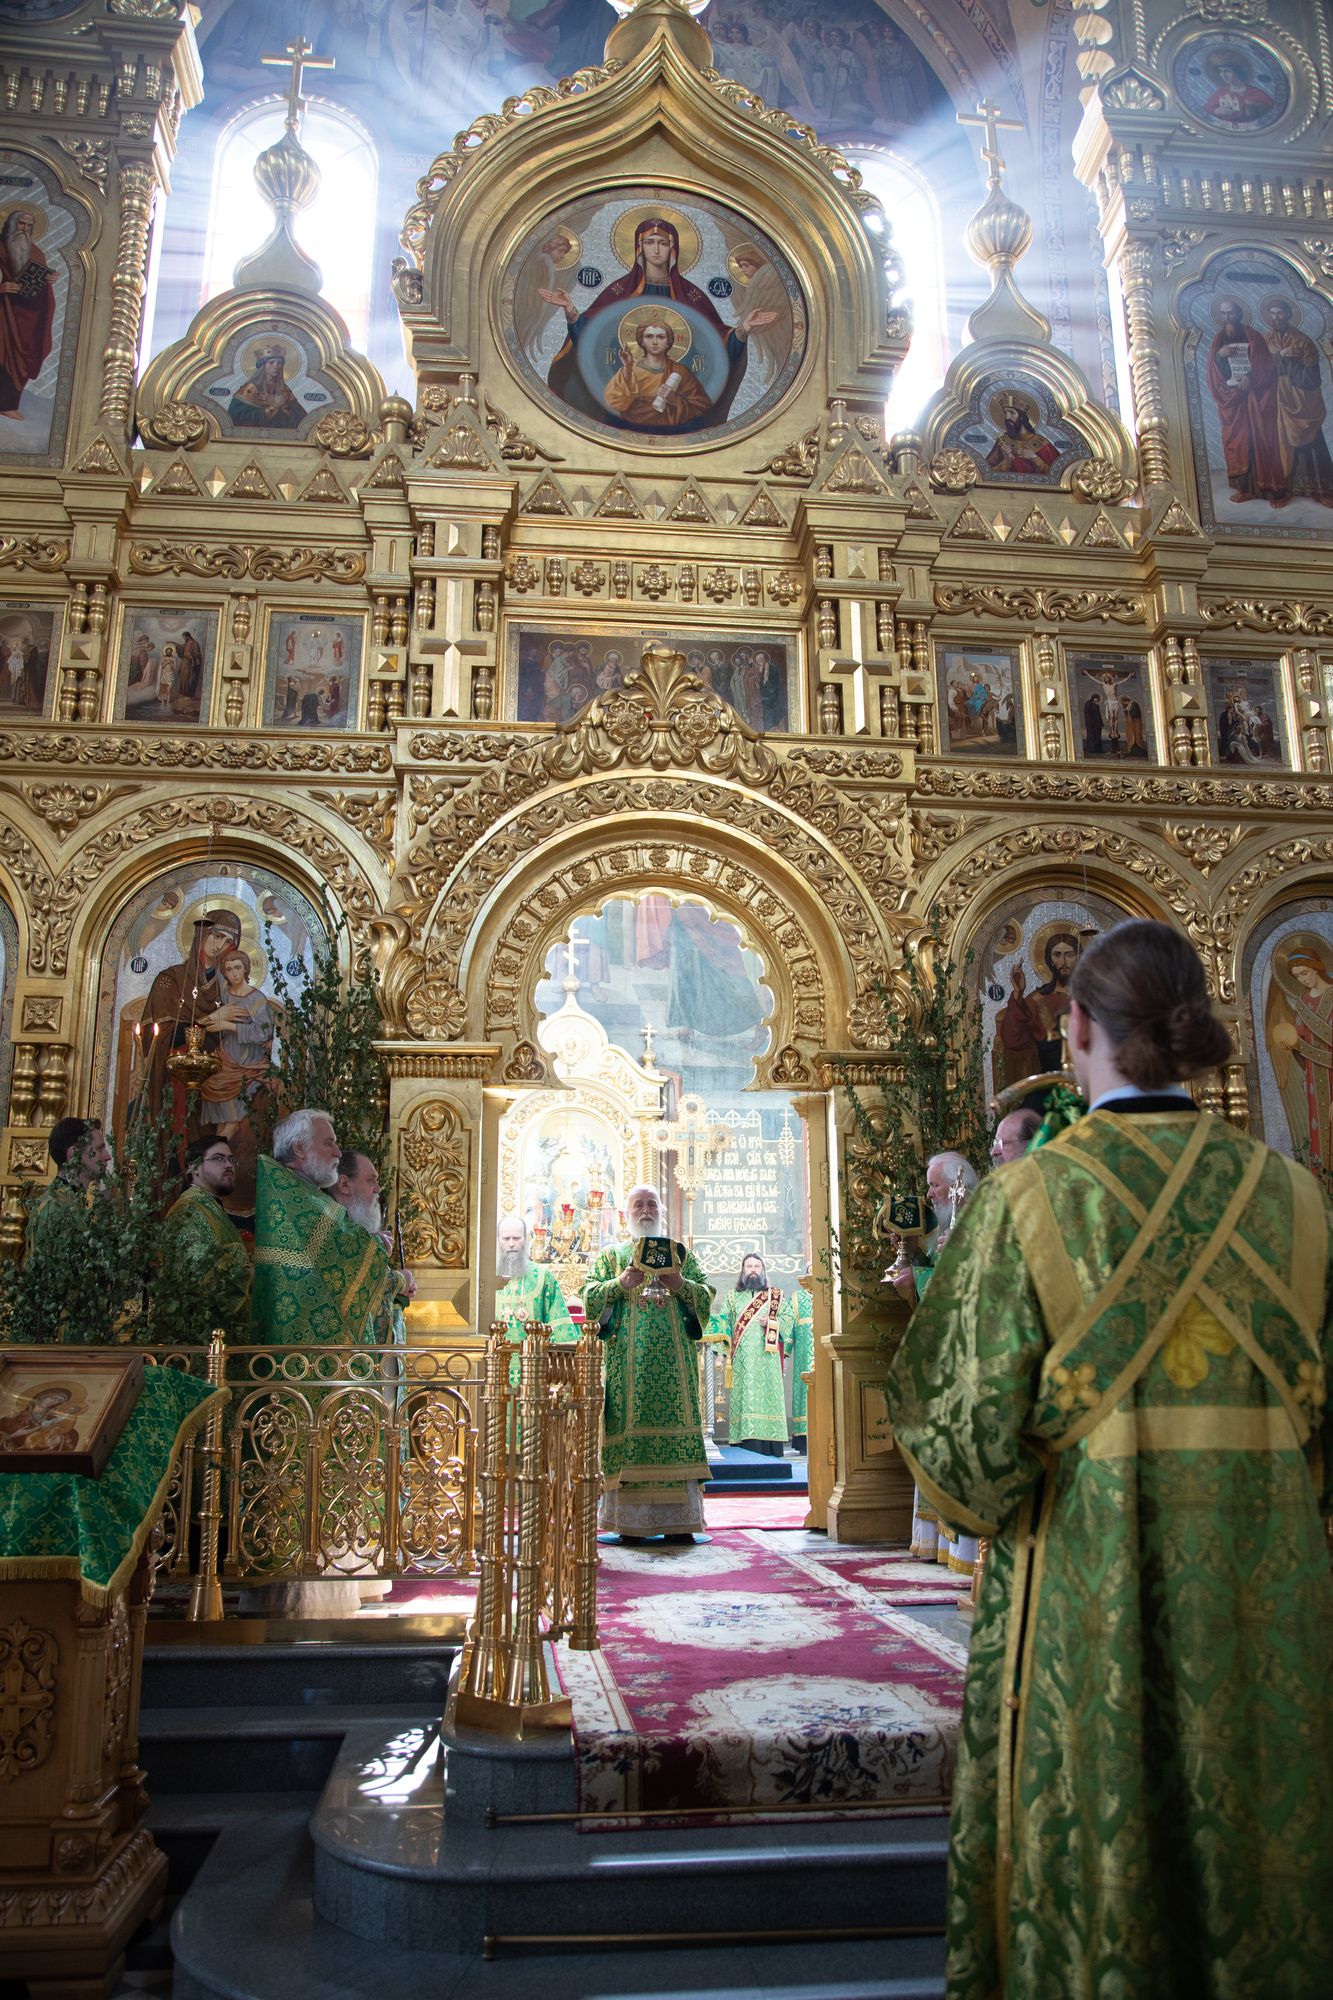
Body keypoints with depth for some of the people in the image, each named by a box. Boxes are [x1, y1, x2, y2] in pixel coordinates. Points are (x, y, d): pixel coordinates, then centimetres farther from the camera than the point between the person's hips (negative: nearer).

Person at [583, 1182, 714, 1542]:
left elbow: (707, 1296, 9)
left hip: (673, 1359, 1)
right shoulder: (610, 1256, 16)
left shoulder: (682, 1254, 17)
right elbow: (589, 1297, 5)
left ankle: (679, 1522, -4)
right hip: (627, 1360, 0)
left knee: (675, 1423, -7)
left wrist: (681, 1286, -10)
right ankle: (629, 1522, -3)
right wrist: (620, 1283, -12)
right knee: (629, 1429, -7)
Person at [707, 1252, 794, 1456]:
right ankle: (748, 1445, -10)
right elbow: (722, 1321, 9)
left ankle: (769, 1447, -8)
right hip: (742, 1360, 1)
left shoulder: (776, 1295, 15)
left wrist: (772, 1323, -7)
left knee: (767, 1393, -8)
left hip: (767, 1357, -1)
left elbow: (790, 1318, 9)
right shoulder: (732, 1297, 17)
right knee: (745, 1395, -8)